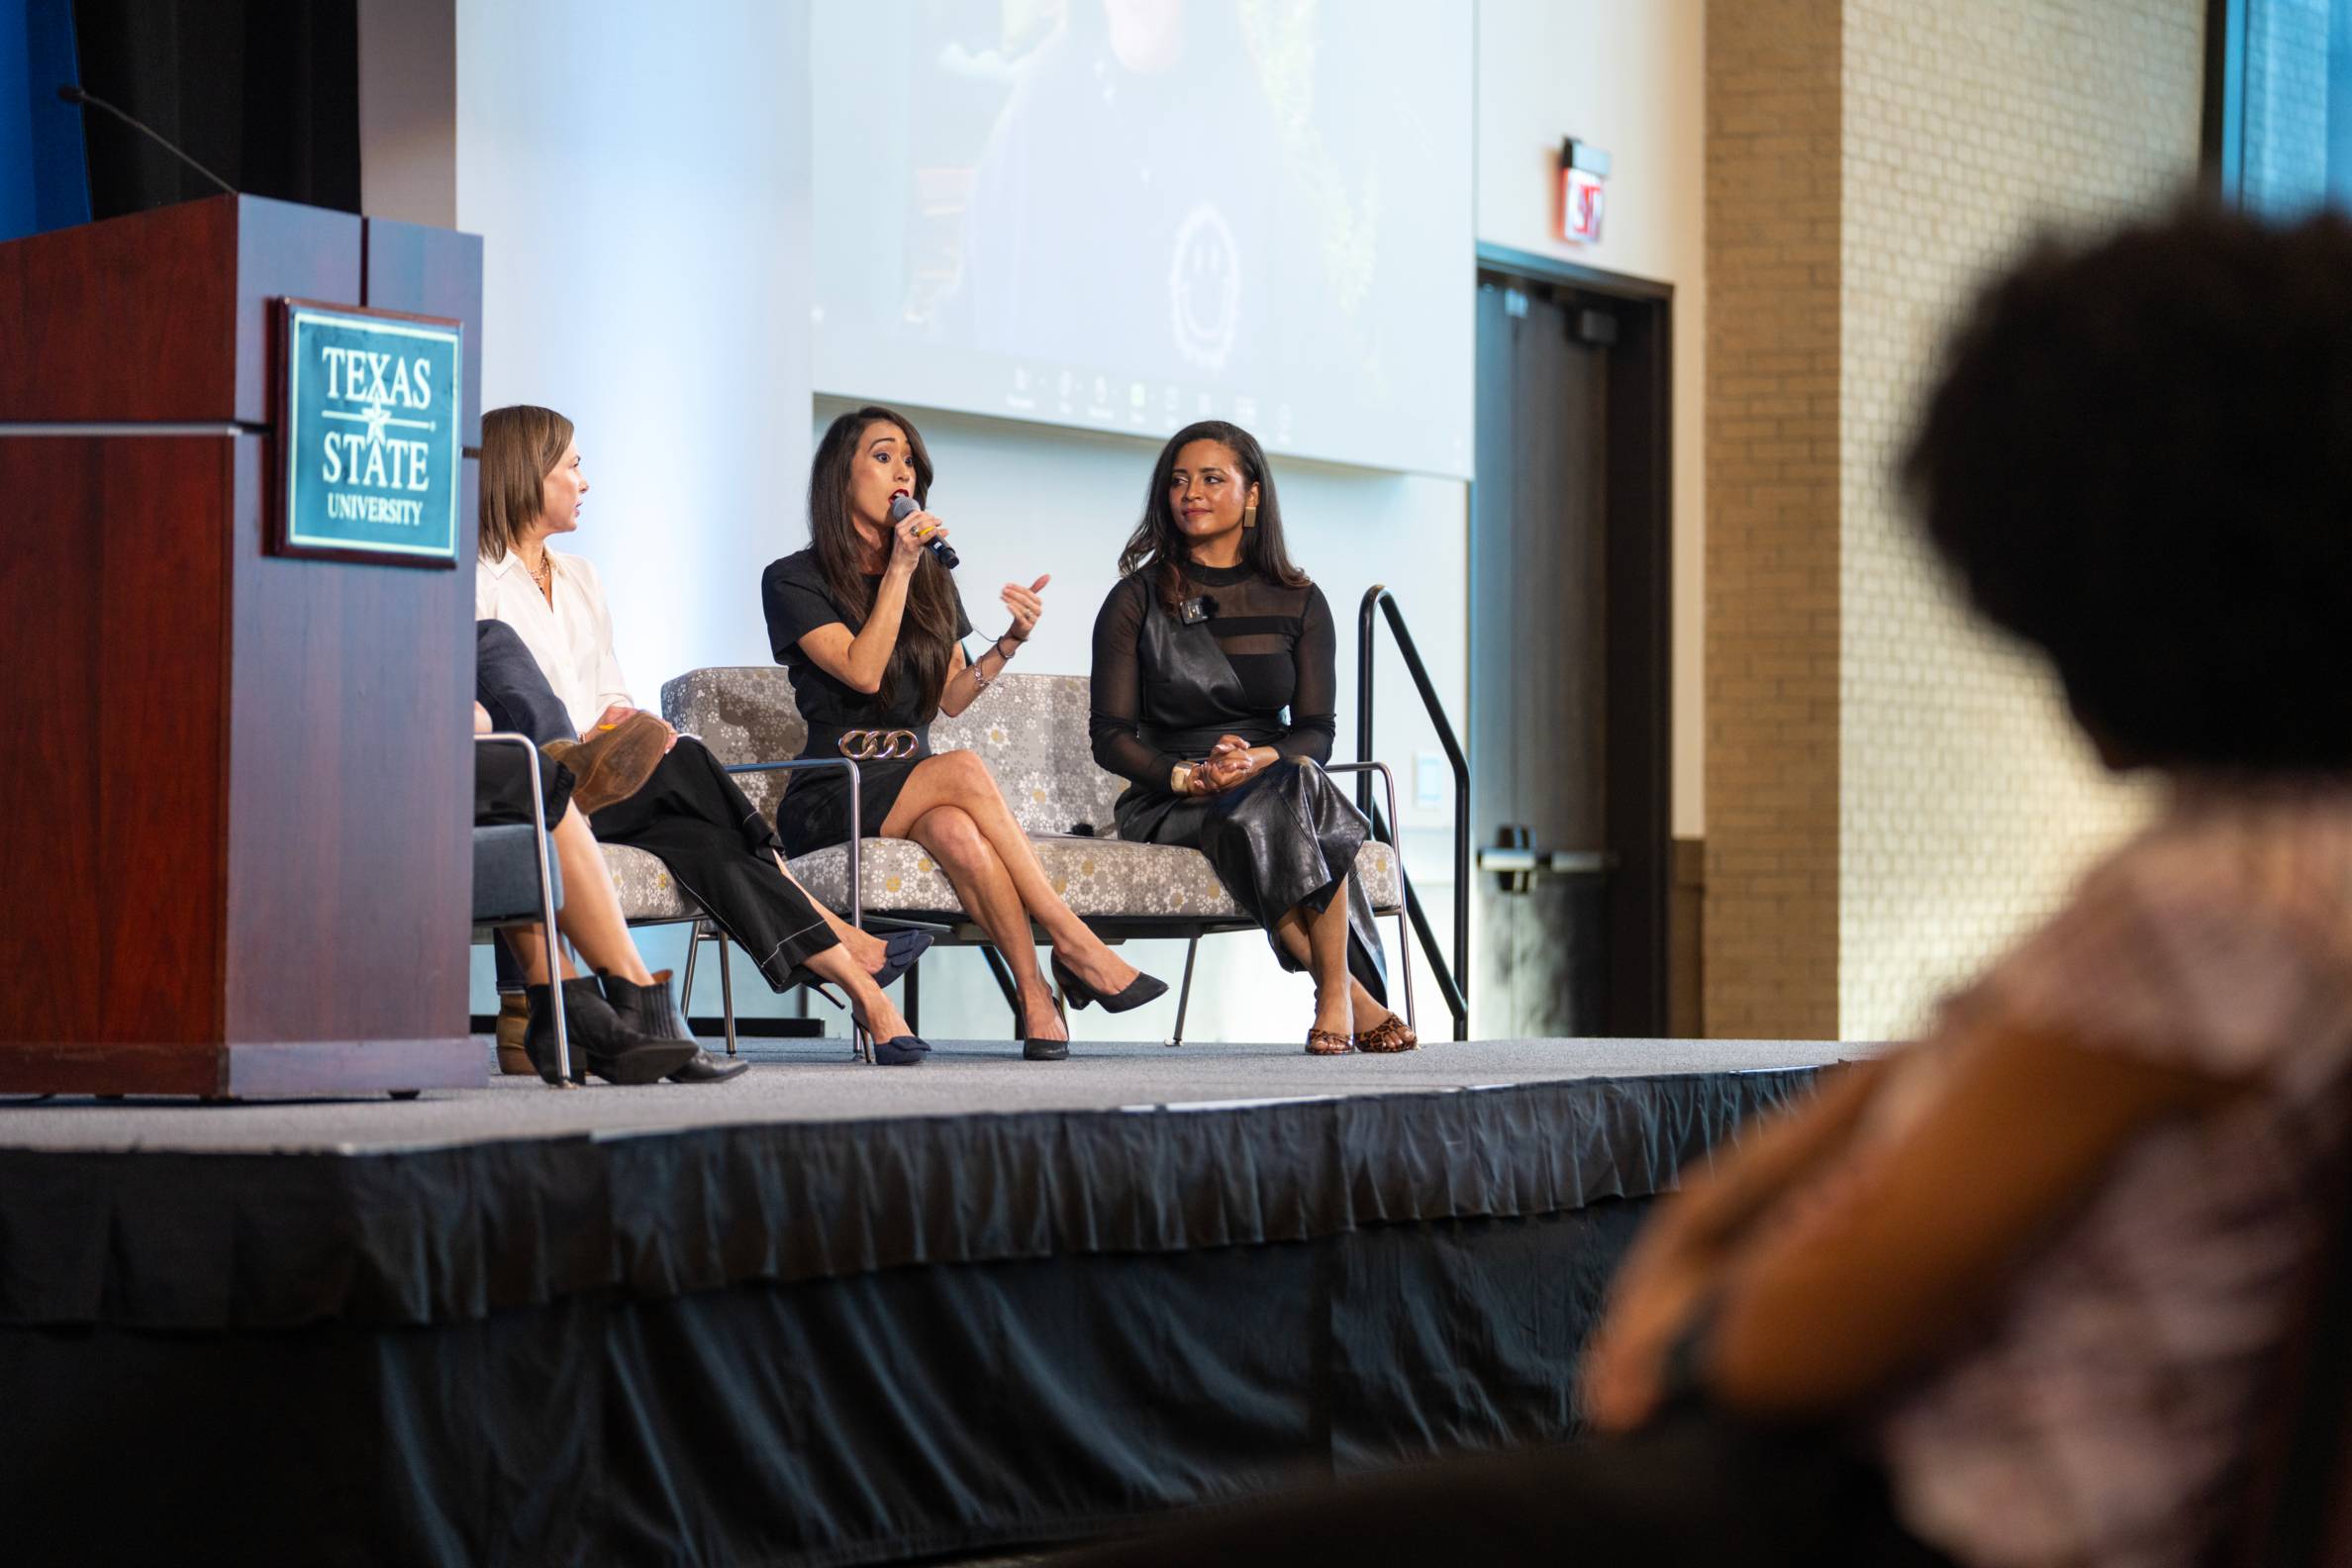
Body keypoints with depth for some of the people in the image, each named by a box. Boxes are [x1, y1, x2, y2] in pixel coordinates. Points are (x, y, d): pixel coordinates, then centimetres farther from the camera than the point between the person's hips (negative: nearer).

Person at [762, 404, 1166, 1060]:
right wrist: (898, 571, -13)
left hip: (912, 794, 4)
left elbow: (951, 698, 15)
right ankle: (1074, 945, -33)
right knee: (965, 770, -34)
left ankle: (1037, 999, -41)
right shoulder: (793, 581, 0)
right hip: (828, 803, -4)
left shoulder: (933, 579, 18)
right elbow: (862, 671, -13)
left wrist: (1011, 642, -1)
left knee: (959, 832, -36)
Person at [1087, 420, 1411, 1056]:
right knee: (1255, 818, -37)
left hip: (1274, 783, 1)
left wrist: (1260, 759, -19)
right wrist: (1188, 777, -18)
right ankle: (1356, 998, -37)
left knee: (1301, 785, -36)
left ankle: (1334, 1000, -37)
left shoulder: (1298, 603, 12)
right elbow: (1110, 737, 0)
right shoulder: (1137, 600, 6)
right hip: (1169, 806, -1)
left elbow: (1315, 734, 4)